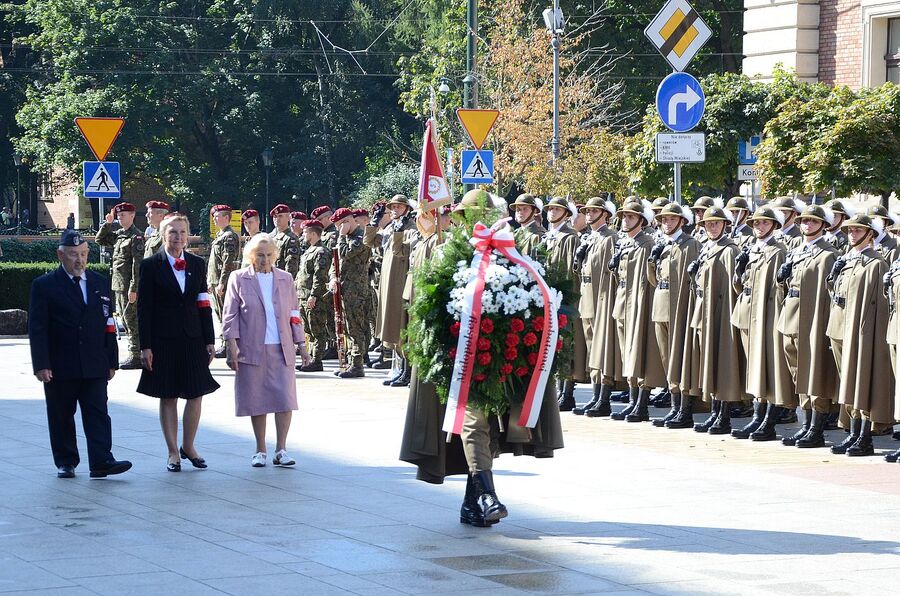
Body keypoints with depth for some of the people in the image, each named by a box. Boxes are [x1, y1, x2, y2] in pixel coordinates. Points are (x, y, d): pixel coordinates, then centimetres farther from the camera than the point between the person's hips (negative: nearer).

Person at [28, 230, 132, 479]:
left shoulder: (100, 283, 12)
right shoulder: (44, 286, -1)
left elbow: (108, 325, 13)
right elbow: (37, 328, -5)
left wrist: (111, 362, 9)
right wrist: (41, 365, -12)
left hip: (94, 365, 3)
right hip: (59, 367, -2)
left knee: (97, 413, -5)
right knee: (61, 416, 5)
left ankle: (101, 462, -10)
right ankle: (65, 462, 15)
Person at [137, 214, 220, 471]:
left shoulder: (197, 264, 9)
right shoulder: (151, 265, -2)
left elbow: (204, 305, 10)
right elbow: (144, 308, -4)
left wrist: (210, 341, 5)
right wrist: (145, 346, -9)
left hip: (193, 339, 3)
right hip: (163, 341, -3)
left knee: (196, 394, 4)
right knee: (168, 397, 3)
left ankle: (188, 447, 19)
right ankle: (173, 452, 11)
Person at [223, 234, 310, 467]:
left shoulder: (285, 279, 11)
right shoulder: (239, 279, 3)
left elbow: (294, 314, 14)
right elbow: (230, 315, 1)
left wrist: (301, 344, 11)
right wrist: (232, 346, -7)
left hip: (281, 350, 2)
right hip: (252, 350, -2)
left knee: (285, 399, -6)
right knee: (256, 400, 3)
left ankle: (281, 450, 0)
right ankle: (260, 450, 13)